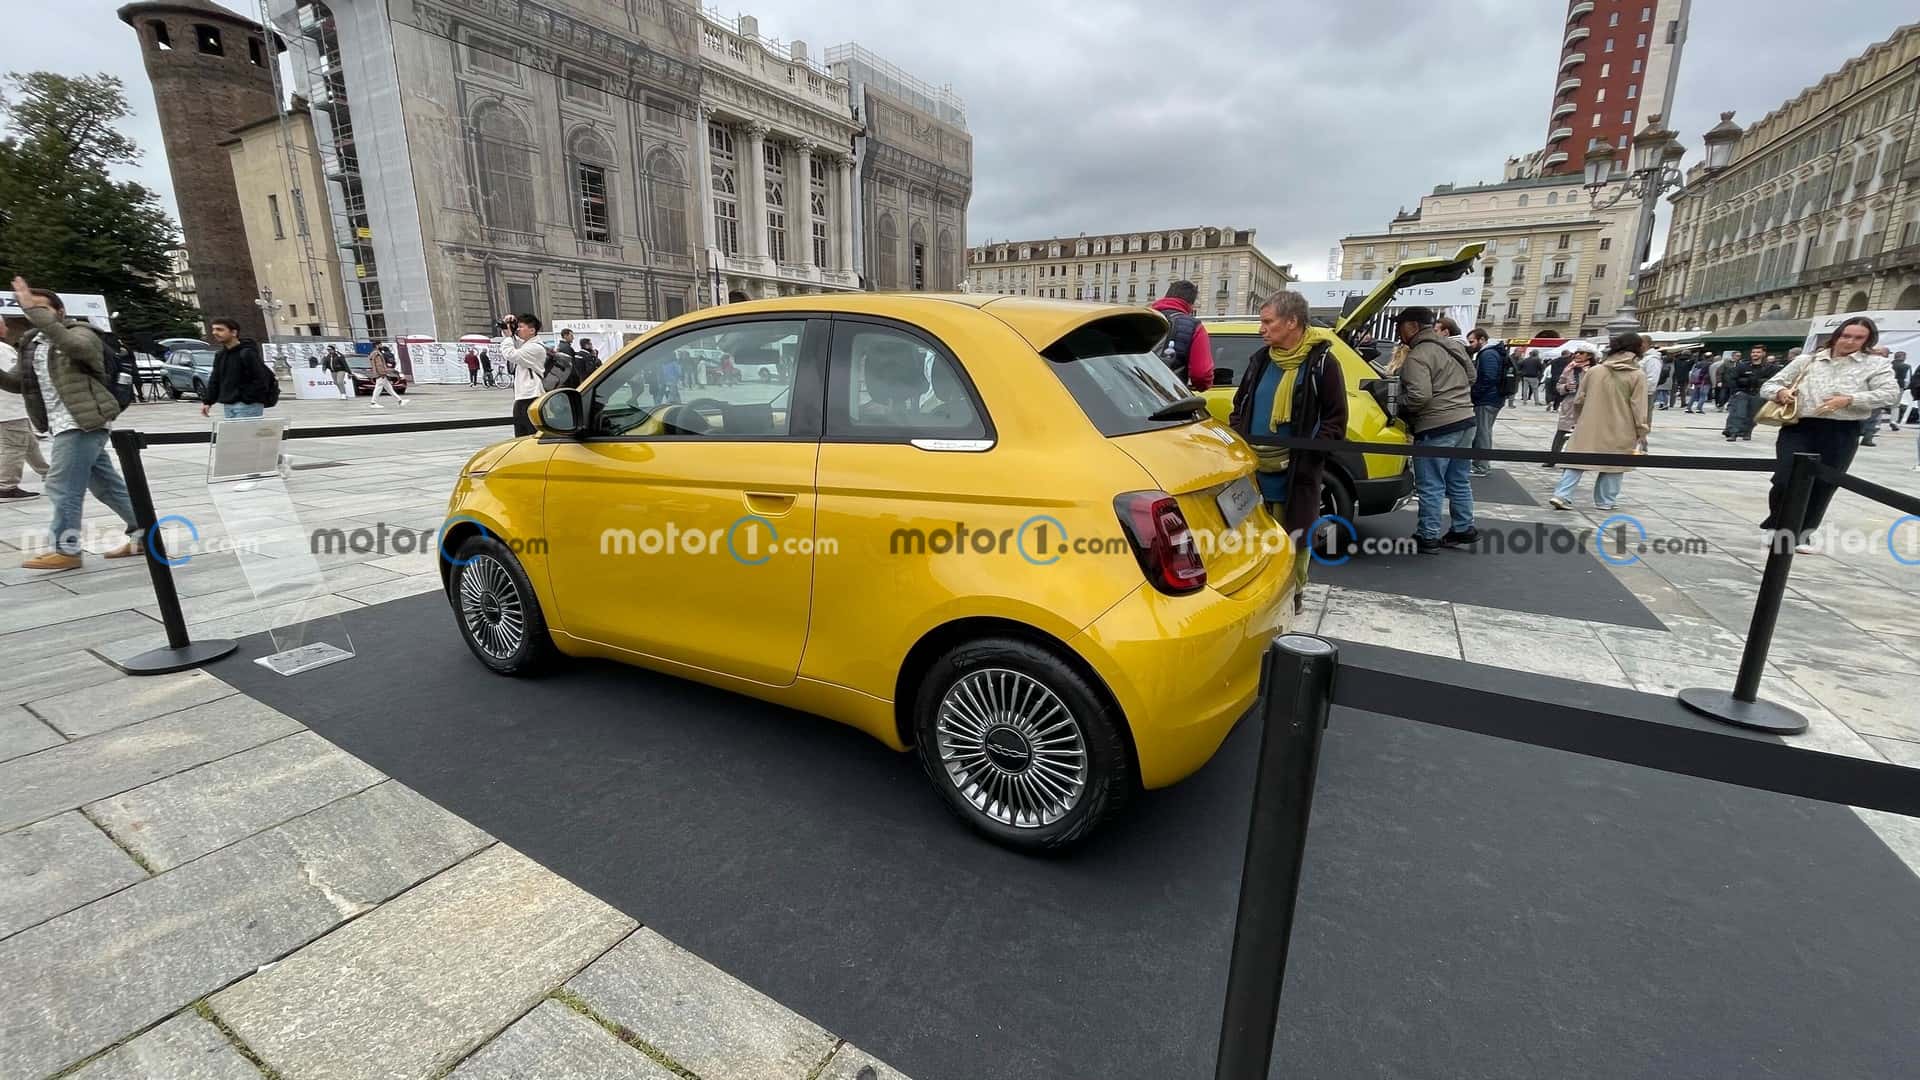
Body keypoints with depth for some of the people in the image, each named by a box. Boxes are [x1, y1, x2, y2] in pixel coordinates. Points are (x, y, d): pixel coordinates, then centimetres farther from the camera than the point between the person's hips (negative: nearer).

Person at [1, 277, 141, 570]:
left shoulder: (80, 333, -6)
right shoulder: (31, 343, 17)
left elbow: (73, 345, -31)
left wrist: (35, 310, -30)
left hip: (83, 424, -9)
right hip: (64, 425, 9)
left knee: (62, 486, -7)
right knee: (107, 484, 10)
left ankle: (66, 551, -1)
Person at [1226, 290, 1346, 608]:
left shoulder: (1321, 362, -6)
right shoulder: (1260, 359, 10)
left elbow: (1335, 419, -6)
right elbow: (1240, 406, 18)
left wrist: (1306, 454, -16)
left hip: (1295, 472, -5)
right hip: (1254, 468, 5)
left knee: (1293, 536, 5)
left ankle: (1292, 592, 21)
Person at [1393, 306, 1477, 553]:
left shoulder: (1418, 356, -17)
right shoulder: (1454, 345, 14)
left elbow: (1419, 396, -26)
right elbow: (1471, 377, 26)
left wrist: (1398, 407, -9)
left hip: (1436, 428, -10)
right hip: (1464, 420, 10)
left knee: (1431, 486, -2)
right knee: (1458, 481, 19)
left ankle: (1428, 537, 3)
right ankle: (1464, 529, 27)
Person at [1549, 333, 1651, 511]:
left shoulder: (1595, 370, 1)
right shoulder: (1638, 375, -7)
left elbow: (1578, 400, 7)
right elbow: (1639, 408, -7)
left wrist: (1580, 419, 23)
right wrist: (1642, 432, 1)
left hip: (1589, 428, 2)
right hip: (1618, 432, -2)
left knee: (1577, 460, 4)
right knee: (1613, 465, 10)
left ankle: (1562, 496, -7)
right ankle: (1605, 501, 14)